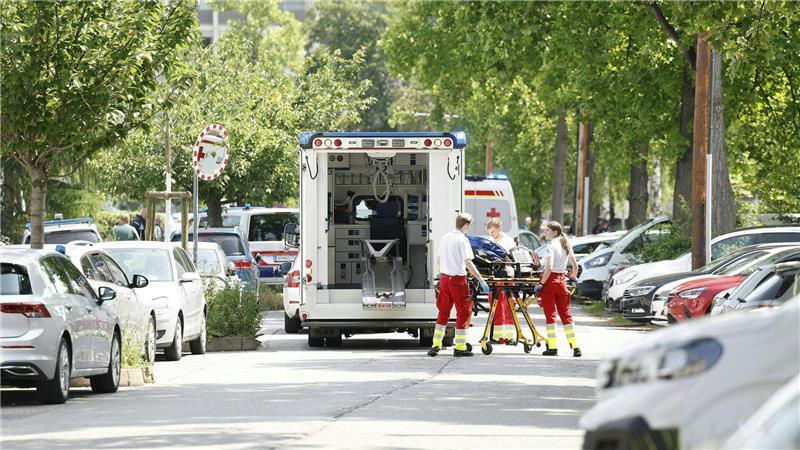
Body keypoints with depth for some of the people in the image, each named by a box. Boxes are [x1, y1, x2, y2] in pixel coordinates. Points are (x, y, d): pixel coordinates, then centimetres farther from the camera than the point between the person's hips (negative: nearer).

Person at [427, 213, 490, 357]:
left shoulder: (445, 238, 9)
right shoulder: (463, 240, -13)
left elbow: (438, 259, 20)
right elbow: (468, 262, -20)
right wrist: (481, 280, -19)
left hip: (444, 278, 7)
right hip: (458, 279, -7)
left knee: (443, 312, 14)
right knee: (463, 312, 3)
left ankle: (436, 345, 12)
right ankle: (459, 348, 3)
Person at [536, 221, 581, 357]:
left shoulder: (552, 246, -11)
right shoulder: (566, 246, 11)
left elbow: (549, 267, -21)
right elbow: (575, 266, 16)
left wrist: (541, 283, -17)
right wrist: (572, 277, 30)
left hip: (550, 279, -7)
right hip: (561, 280, 7)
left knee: (550, 314, -2)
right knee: (565, 314, 10)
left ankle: (552, 347, -3)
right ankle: (575, 347, 7)